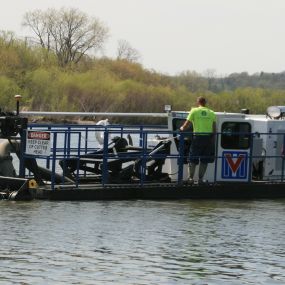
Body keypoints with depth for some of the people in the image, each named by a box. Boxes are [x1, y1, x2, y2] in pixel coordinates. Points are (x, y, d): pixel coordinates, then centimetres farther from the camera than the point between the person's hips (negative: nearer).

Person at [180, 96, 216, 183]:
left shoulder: (194, 111, -1)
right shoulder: (211, 113, 8)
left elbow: (187, 124, -2)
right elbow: (214, 128, 6)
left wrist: (182, 128, 18)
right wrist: (213, 139, 13)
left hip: (198, 137, -3)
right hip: (208, 138, 3)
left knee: (193, 159, 6)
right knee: (204, 160, 9)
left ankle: (191, 177, 1)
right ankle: (200, 178, 9)